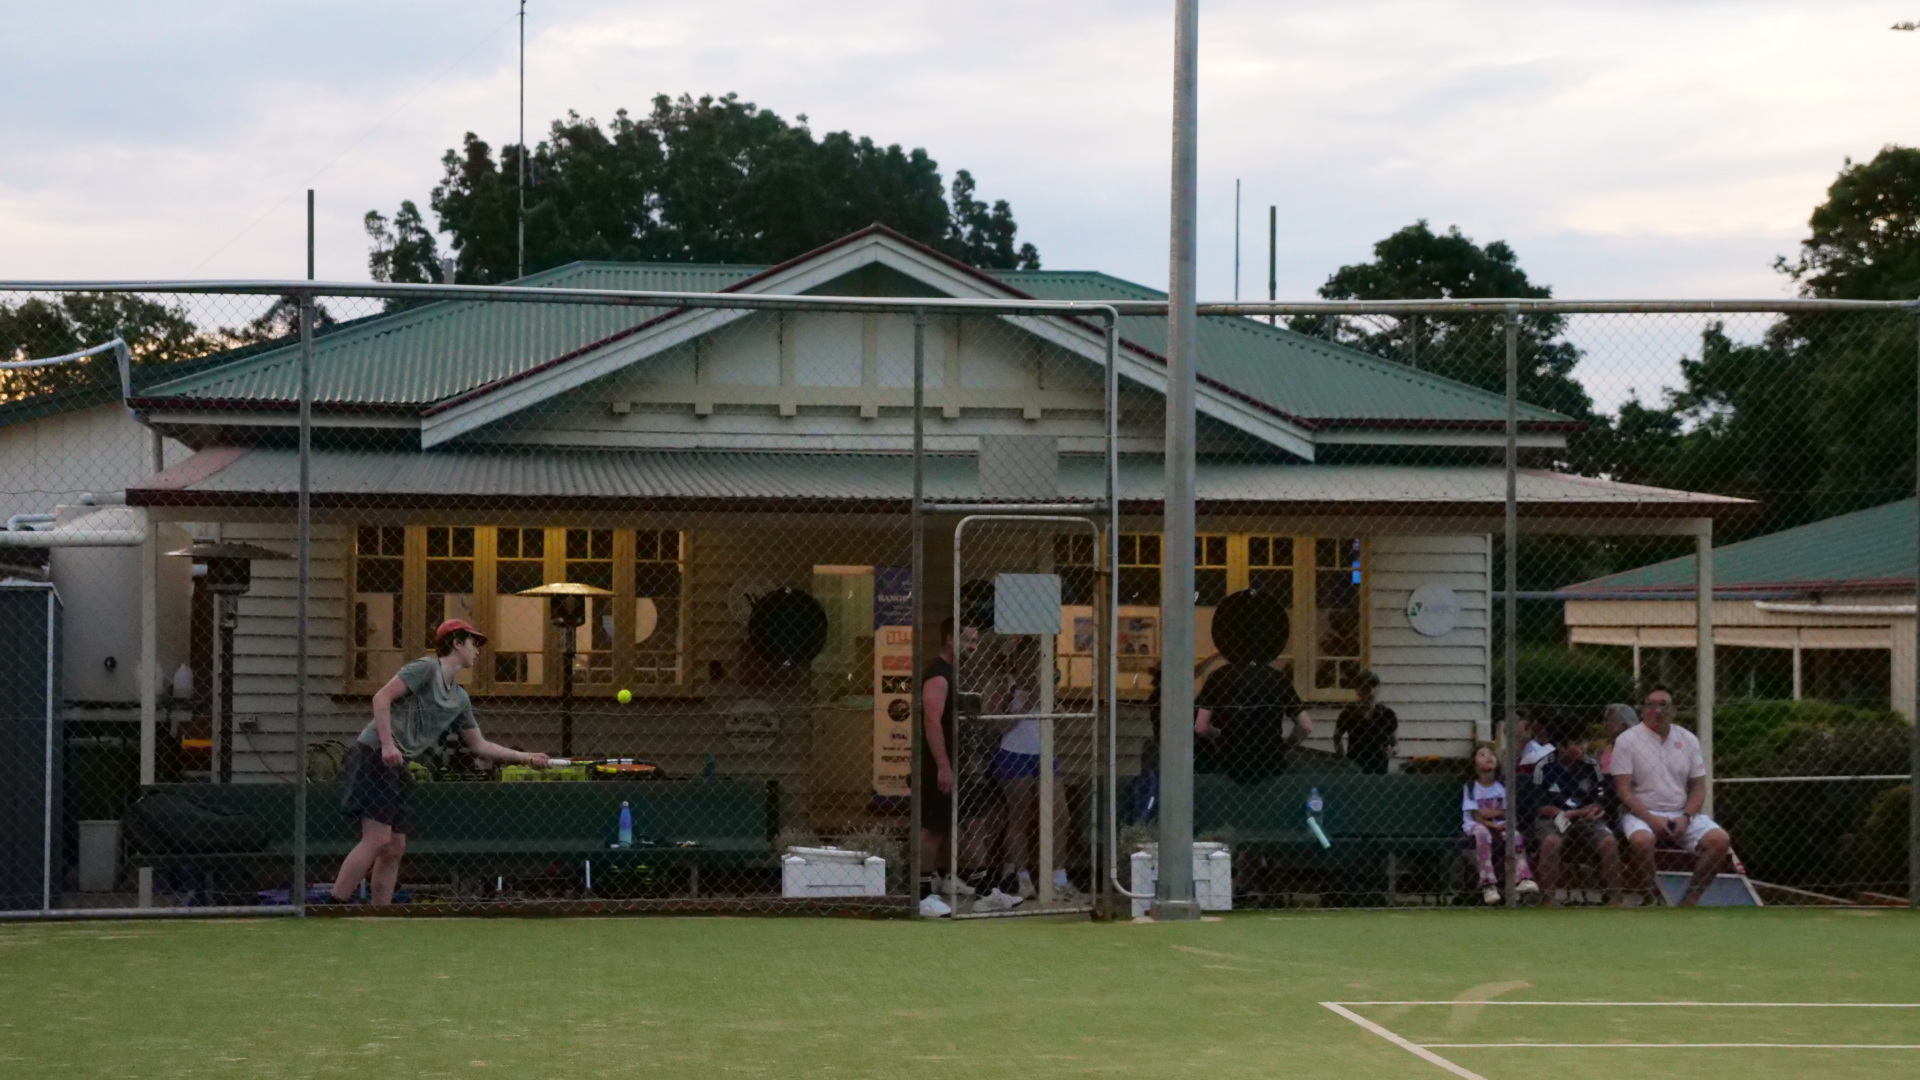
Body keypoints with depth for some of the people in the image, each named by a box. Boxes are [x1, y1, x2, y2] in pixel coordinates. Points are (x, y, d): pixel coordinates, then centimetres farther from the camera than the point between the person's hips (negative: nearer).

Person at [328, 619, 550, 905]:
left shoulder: (460, 698, 19)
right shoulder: (426, 668, -5)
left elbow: (479, 745, 24)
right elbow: (382, 697, -12)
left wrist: (525, 758, 18)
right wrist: (387, 743, -21)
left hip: (396, 766, 9)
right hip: (373, 754, -9)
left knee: (395, 848, 6)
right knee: (377, 839, -18)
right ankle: (333, 908, -18)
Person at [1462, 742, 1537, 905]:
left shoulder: (1502, 787, 7)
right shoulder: (1470, 787, -4)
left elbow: (1507, 812, 3)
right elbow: (1475, 815, -12)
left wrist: (1496, 813, -20)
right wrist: (1494, 825, -25)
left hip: (1498, 824, 4)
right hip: (1475, 824, -4)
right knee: (1482, 833, -38)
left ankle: (1522, 878, -33)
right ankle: (1488, 885, -42)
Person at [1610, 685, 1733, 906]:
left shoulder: (1688, 740, 10)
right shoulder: (1627, 740, -2)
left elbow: (1698, 787, 10)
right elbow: (1623, 789, -8)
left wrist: (1686, 818, -9)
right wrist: (1651, 819, -20)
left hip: (1681, 815, 4)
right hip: (1641, 813, -4)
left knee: (1720, 840, -20)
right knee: (1641, 840, -38)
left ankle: (1690, 900, -11)